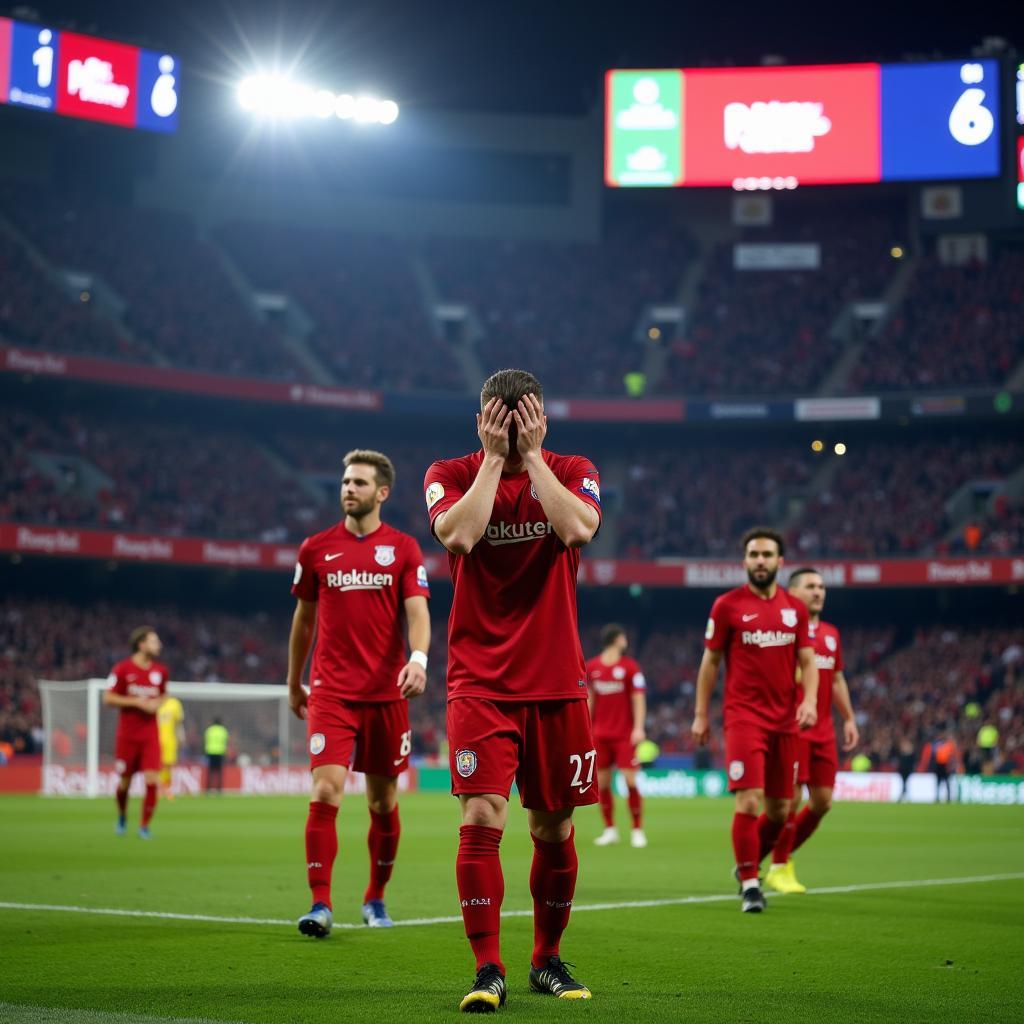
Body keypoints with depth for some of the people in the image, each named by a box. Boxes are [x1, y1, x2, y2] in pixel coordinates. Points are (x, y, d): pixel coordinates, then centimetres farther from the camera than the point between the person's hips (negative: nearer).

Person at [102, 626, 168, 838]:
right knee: (124, 782, 7)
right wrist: (137, 702, -15)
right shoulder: (122, 669, -6)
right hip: (127, 735, -2)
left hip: (151, 735, 2)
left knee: (152, 780, -11)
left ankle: (144, 826, 2)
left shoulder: (160, 671, 6)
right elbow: (108, 698, -7)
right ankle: (122, 816, 37)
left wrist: (158, 704, -1)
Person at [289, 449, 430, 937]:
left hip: (386, 692, 0)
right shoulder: (316, 548, 7)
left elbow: (417, 612, -6)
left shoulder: (403, 548, 3)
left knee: (383, 801, 9)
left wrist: (418, 658, -25)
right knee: (325, 791, -14)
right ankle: (321, 904, -13)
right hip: (331, 691, 0)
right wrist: (294, 683, 19)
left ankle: (375, 898, 25)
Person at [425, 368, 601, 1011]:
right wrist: (493, 458, -13)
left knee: (554, 827, 8)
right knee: (482, 818, -14)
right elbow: (458, 534, -19)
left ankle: (547, 960, 25)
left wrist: (531, 455, -12)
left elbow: (578, 529, -18)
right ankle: (488, 971, -8)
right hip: (480, 681, -2)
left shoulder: (573, 472, 4)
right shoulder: (451, 475, 2)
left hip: (557, 681, 2)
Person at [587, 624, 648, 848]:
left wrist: (639, 728, -13)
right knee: (602, 783, 3)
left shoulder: (630, 667, -2)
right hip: (600, 734, 3)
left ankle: (637, 831, 1)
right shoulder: (592, 667, 5)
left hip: (625, 734, -3)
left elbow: (638, 699, -4)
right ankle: (610, 830, 14)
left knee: (630, 780, -8)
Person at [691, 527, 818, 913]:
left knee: (780, 809, 8)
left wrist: (809, 700, -8)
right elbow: (710, 661, 4)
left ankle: (748, 865, 32)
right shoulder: (727, 605, 0)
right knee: (749, 801, -14)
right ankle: (749, 885, -3)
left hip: (785, 721, 4)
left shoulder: (796, 608, 9)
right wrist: (701, 715, 2)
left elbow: (807, 661, 11)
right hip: (744, 718, -4)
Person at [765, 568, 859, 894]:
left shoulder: (831, 634, 16)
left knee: (823, 801, 6)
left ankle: (783, 855, 22)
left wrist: (849, 718, 17)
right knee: (791, 798, -7)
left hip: (823, 731, 7)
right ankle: (779, 869, 6)